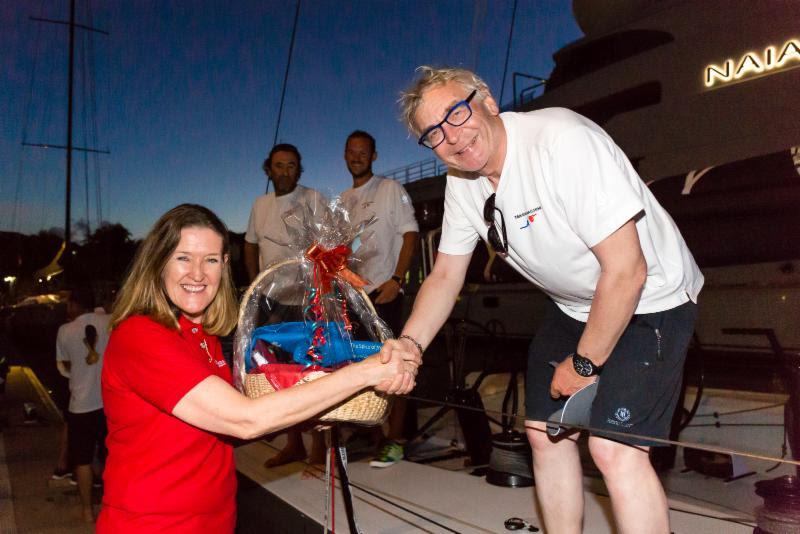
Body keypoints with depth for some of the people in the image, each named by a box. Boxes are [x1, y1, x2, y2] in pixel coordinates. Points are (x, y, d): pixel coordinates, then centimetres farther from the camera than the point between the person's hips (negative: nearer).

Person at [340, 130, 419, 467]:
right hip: (352, 293, 6)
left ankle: (395, 440, 3)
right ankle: (373, 434, 21)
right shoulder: (343, 200, 17)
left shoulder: (391, 190, 1)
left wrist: (396, 279, -17)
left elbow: (410, 234, -6)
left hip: (383, 289, -6)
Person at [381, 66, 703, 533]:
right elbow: (445, 276, 2)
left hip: (649, 300, -7)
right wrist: (410, 343, -16)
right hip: (575, 306, 8)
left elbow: (626, 271, -29)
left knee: (614, 447, -17)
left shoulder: (563, 140, -29)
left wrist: (585, 363, -18)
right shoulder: (462, 183, -5)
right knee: (545, 432, 9)